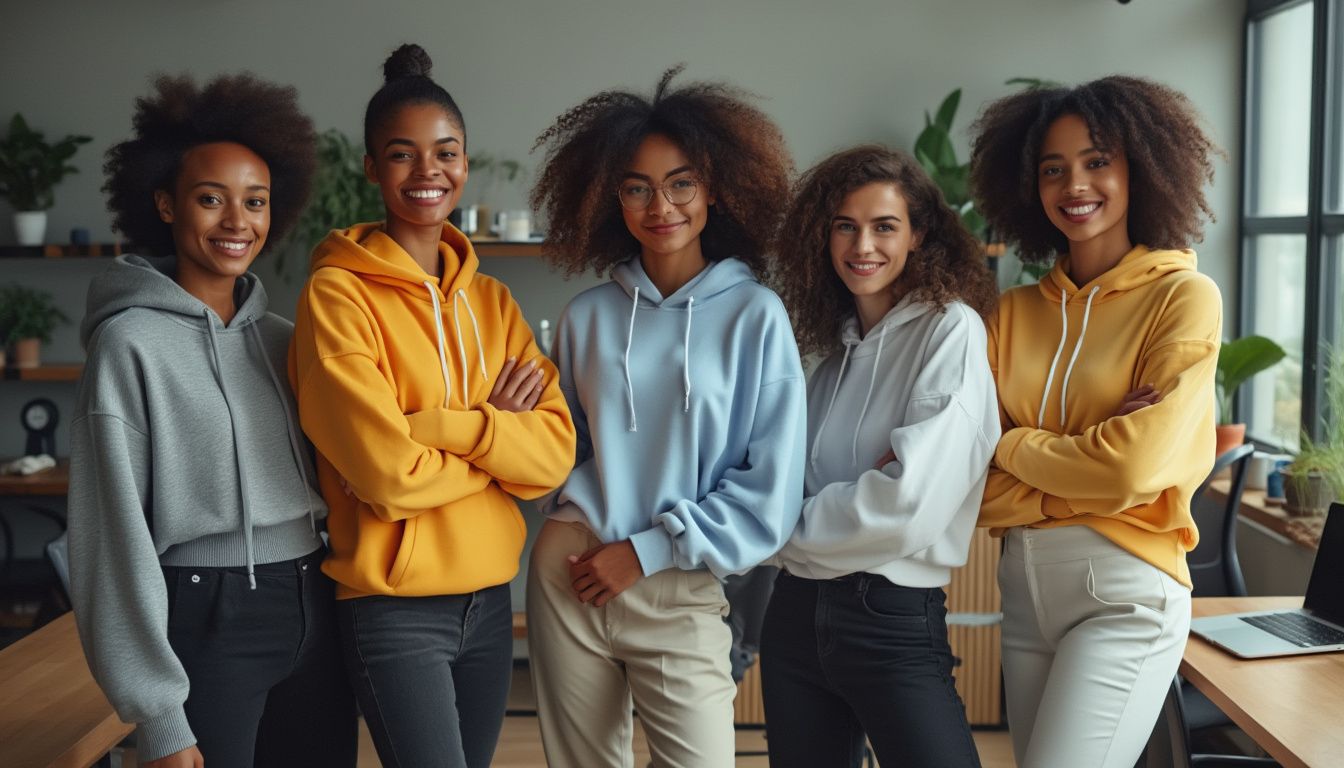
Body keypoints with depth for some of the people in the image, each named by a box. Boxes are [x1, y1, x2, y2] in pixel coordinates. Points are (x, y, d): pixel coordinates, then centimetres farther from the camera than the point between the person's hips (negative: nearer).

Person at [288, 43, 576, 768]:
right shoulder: (337, 295, -10)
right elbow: (387, 472, -18)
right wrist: (499, 435, -5)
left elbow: (555, 454, -4)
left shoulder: (491, 300, 7)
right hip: (394, 608, -5)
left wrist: (439, 424, -17)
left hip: (489, 598, 6)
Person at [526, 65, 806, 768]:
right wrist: (578, 514, 0)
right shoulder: (587, 317, 4)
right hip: (568, 576, 3)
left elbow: (772, 492, -7)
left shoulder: (756, 317, -5)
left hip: (681, 590, -3)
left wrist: (645, 551, -8)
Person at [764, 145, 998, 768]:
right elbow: (800, 478, 12)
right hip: (796, 610, 7)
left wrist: (790, 524, -6)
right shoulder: (840, 346, 12)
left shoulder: (952, 329, -9)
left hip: (893, 617, -6)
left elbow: (913, 504, -20)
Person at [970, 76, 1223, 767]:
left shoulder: (1184, 297, -5)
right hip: (1023, 583, 5)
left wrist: (1012, 446, -4)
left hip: (1124, 588, -5)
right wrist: (1085, 462, -14)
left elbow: (1136, 467, -17)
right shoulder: (1015, 313, 7)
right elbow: (979, 486, -1)